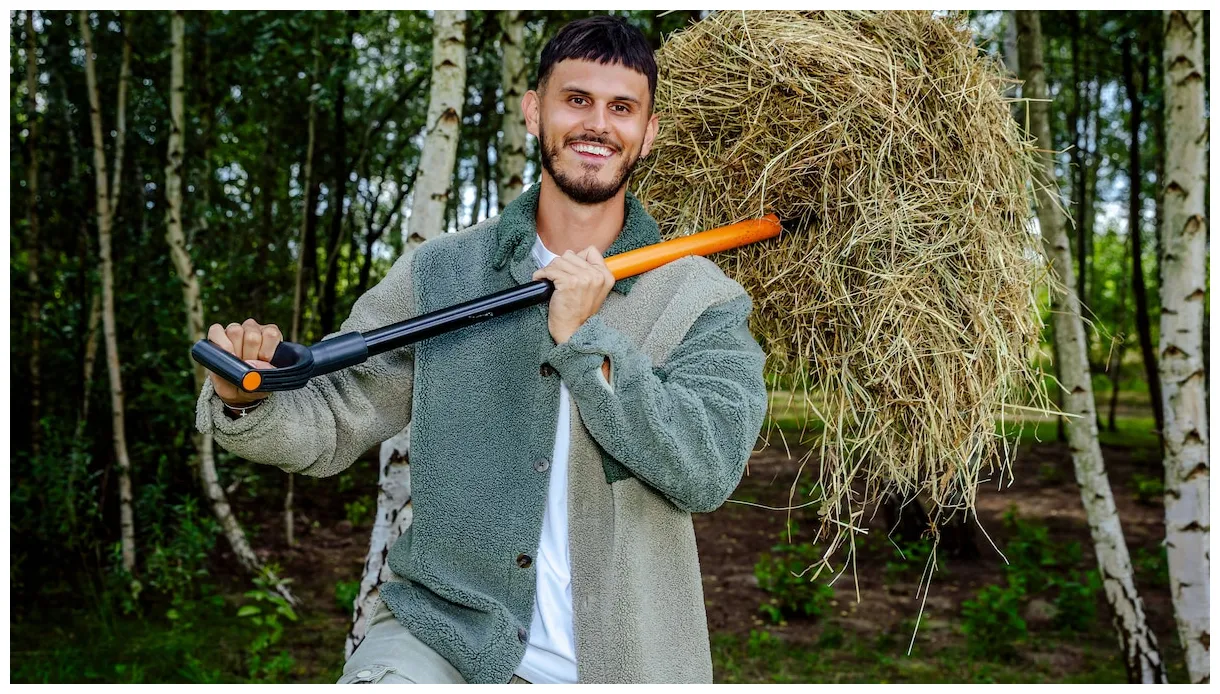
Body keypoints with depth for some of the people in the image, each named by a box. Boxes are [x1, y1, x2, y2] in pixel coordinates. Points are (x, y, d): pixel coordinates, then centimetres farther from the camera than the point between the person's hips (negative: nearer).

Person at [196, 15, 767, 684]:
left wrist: (584, 342, -21)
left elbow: (708, 473, -15)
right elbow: (331, 424, 3)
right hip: (442, 630, -1)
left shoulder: (706, 301, -2)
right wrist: (246, 404, -17)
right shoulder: (436, 272, 1)